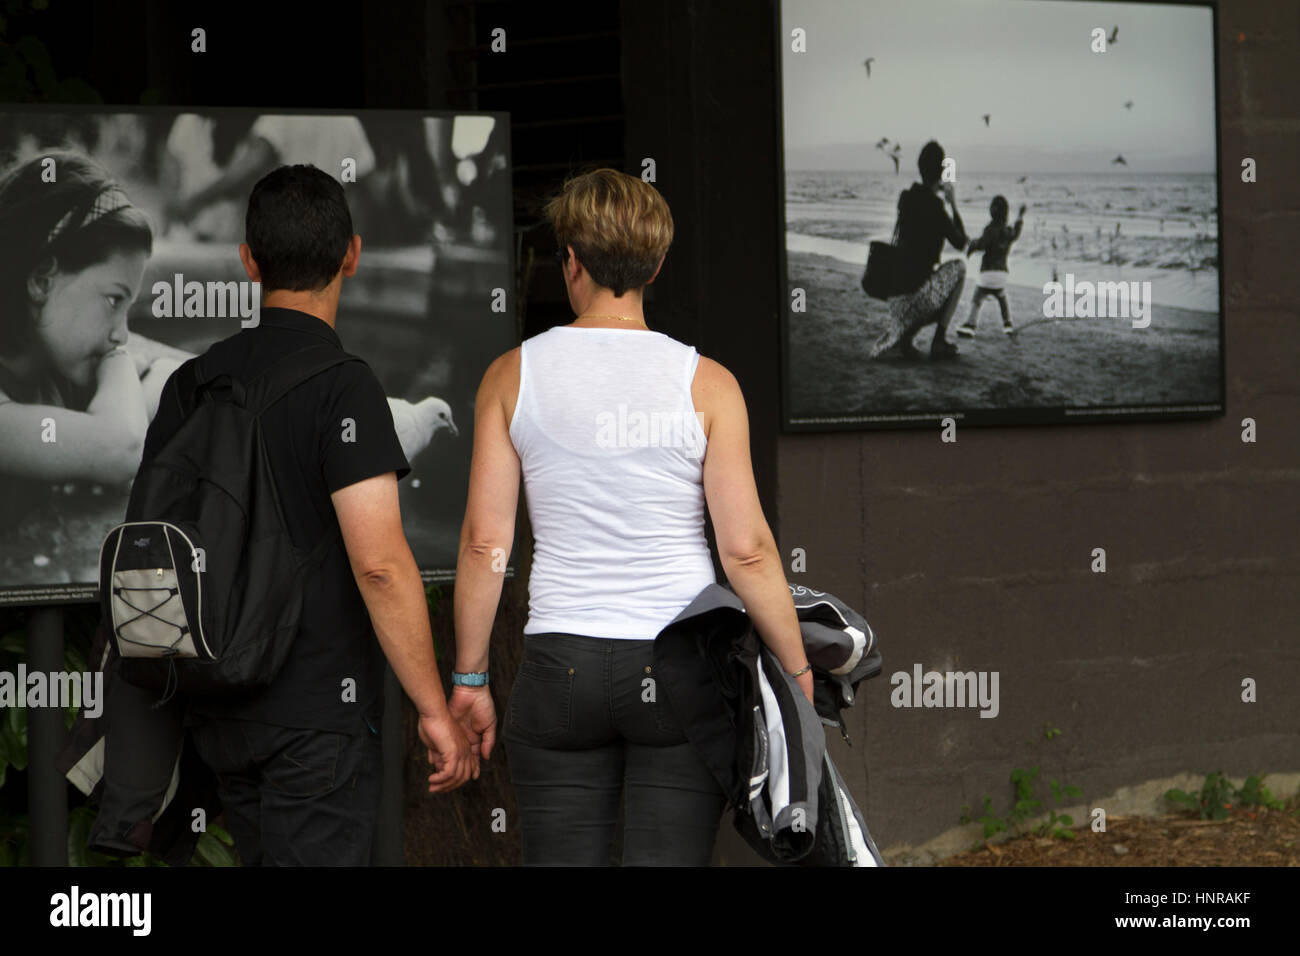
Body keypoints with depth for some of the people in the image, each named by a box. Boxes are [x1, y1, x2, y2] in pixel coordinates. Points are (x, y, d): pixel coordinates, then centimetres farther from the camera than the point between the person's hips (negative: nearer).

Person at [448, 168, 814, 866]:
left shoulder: (512, 376, -1)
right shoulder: (705, 384, -4)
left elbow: (484, 542, -2)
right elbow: (746, 549, -7)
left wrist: (469, 678, 6)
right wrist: (797, 673, 3)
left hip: (561, 669, 1)